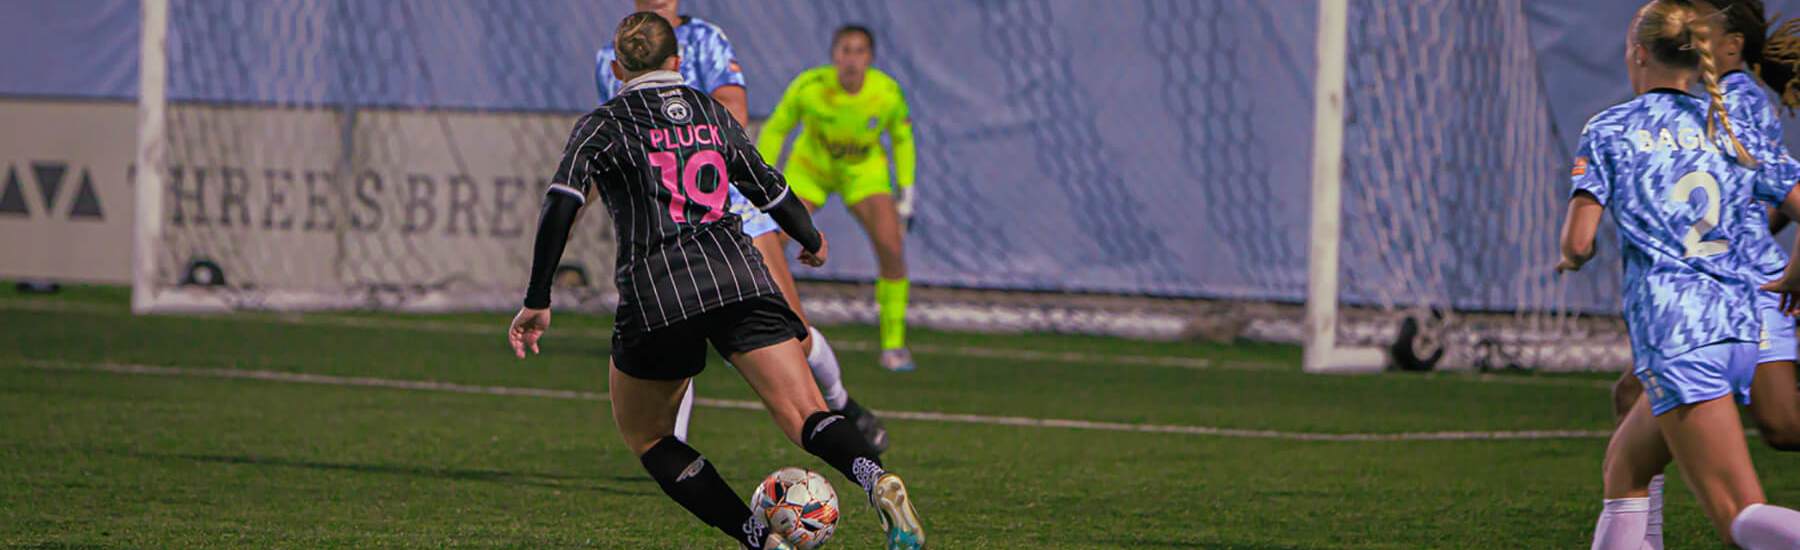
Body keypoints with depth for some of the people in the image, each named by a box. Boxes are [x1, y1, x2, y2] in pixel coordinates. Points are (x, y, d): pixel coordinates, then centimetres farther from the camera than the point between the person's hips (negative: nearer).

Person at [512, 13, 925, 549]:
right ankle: (877, 480, -38)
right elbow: (768, 189, 24)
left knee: (644, 435, 18)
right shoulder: (711, 112, 18)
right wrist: (811, 239, 43)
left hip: (655, 289, -2)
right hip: (739, 275, 2)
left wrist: (537, 302, -8)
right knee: (808, 419, -5)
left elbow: (562, 203, -8)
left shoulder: (604, 125, 7)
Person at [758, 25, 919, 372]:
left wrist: (906, 193, -3)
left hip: (864, 171, 0)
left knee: (892, 248, -19)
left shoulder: (888, 93, -23)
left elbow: (902, 138, -2)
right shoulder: (808, 87, -26)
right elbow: (775, 130, -9)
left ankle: (893, 345, -4)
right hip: (810, 168, 0)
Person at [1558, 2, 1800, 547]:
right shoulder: (1736, 132, 15)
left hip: (1672, 328, -6)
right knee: (1625, 467, 24)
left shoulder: (1610, 129, 4)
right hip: (1739, 325, 6)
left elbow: (1578, 241, -3)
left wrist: (1572, 258, 20)